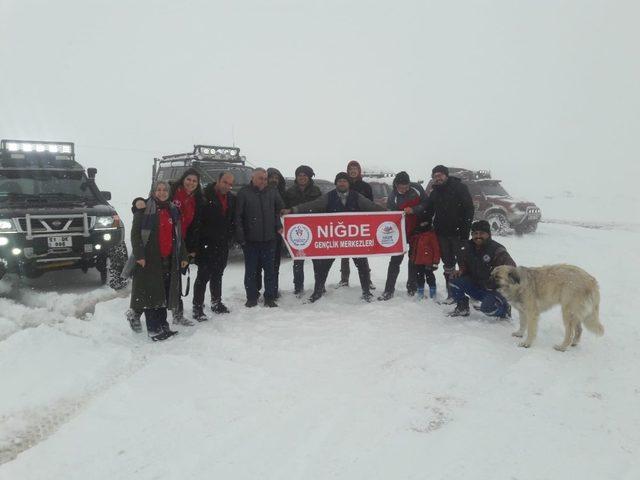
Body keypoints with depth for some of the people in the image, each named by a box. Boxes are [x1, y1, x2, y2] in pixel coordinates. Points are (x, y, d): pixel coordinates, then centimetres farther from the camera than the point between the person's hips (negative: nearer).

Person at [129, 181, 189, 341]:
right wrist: (139, 255, -17)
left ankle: (163, 325, 20)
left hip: (169, 260, 5)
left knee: (165, 293, 10)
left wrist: (183, 256, 14)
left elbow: (179, 236, 19)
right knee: (150, 293, -3)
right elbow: (135, 233, -8)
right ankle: (153, 329, 2)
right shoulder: (145, 209, -2)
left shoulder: (173, 210, 15)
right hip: (149, 259, -5)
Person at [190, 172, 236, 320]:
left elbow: (233, 221, 16)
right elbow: (198, 221, -15)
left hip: (223, 245, 6)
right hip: (207, 245, -6)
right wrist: (198, 242, -16)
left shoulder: (232, 199, 8)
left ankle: (216, 302, 30)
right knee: (204, 276, -4)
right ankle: (197, 307, 4)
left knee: (217, 275, 18)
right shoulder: (205, 196, -13)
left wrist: (229, 238, 7)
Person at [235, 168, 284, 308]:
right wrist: (240, 236, -10)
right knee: (251, 271, 7)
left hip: (269, 238, 2)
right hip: (250, 240, -2)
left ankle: (270, 298, 17)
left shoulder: (272, 193, 7)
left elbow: (281, 210, 18)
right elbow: (238, 216, -5)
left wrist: (279, 226, 5)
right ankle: (251, 299, 18)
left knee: (270, 269, 7)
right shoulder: (243, 194, -3)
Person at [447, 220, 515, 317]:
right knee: (455, 280, -13)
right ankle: (462, 308, 5)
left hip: (496, 289, -6)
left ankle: (504, 307, 6)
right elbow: (465, 264, 18)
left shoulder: (497, 250, -18)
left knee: (487, 308, -31)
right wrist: (461, 271, -6)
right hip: (476, 286, 6)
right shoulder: (469, 248, 2)